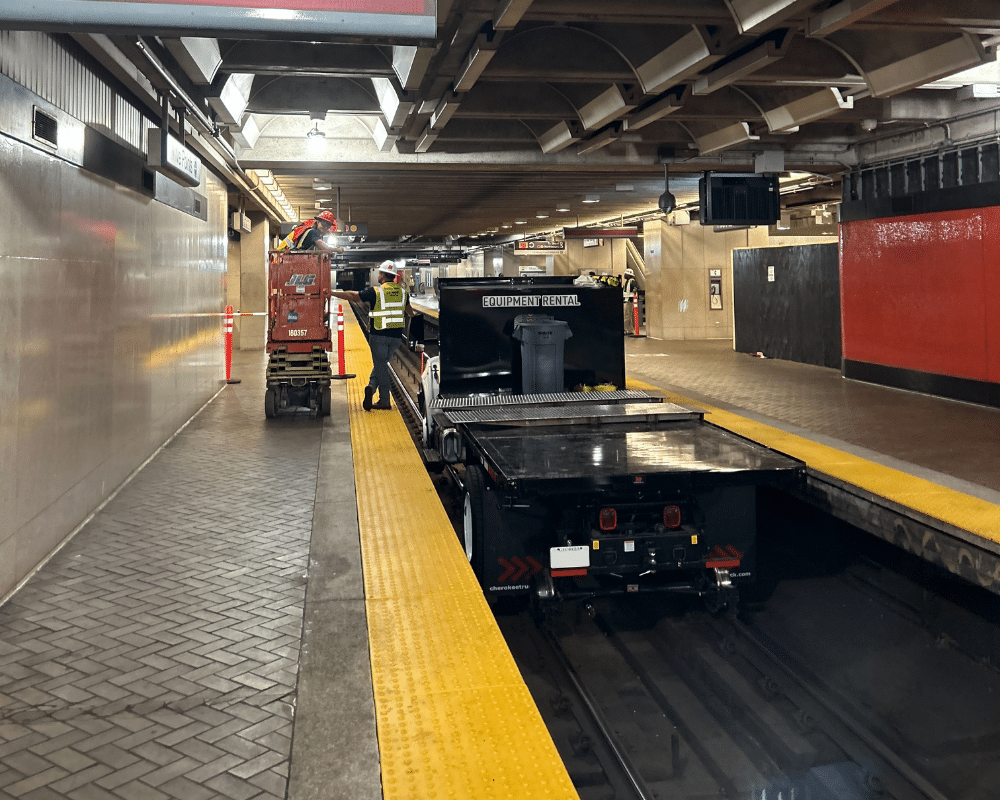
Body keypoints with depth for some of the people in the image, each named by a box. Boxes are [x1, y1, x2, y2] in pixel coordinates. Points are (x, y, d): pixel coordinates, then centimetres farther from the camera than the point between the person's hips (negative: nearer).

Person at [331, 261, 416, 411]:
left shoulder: (375, 291, -8)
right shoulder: (402, 290, 8)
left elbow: (352, 296, -5)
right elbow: (407, 307, 28)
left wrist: (332, 293, 6)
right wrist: (412, 314, 52)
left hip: (378, 335, -4)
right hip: (396, 335, 4)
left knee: (381, 364, 1)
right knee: (381, 363, 14)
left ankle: (385, 401, -7)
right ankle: (372, 386, 2)